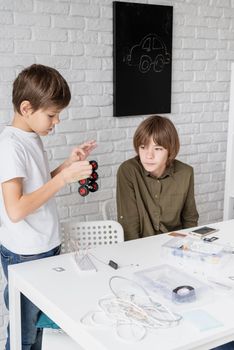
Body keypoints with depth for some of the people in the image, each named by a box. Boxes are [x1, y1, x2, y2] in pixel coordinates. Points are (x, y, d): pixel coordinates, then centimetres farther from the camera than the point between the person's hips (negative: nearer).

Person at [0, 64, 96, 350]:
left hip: (45, 248, 8)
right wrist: (64, 178, -25)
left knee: (39, 324, 18)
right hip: (25, 256, -8)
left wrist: (69, 164, 3)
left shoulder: (33, 137, 6)